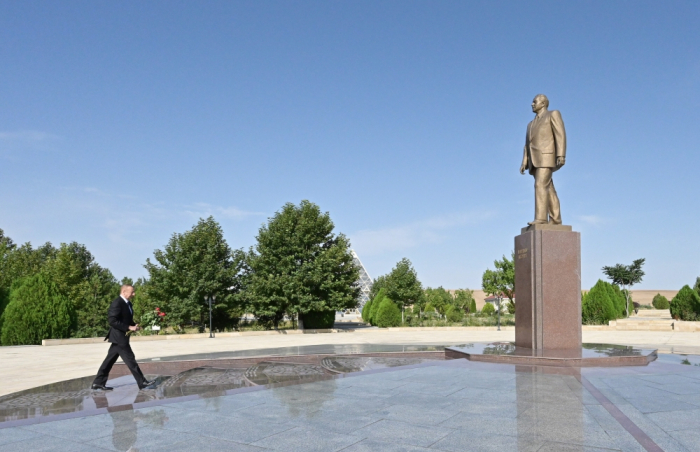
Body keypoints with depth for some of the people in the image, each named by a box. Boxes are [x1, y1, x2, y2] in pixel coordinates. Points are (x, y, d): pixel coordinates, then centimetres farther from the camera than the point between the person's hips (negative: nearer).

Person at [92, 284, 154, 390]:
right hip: (119, 337, -10)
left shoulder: (128, 303, 13)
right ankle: (142, 382, 1)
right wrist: (129, 327, -22)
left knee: (110, 360, 12)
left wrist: (134, 326, 3)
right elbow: (112, 321, -23)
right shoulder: (117, 303, -18)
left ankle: (98, 382, 19)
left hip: (121, 336, 10)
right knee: (130, 359, -4)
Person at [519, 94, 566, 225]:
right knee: (548, 189, 4)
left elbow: (560, 135, -7)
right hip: (535, 160, 8)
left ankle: (540, 218, -26)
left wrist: (561, 155, -19)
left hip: (546, 156, -8)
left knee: (541, 186, -20)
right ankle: (555, 219, 2)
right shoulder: (531, 124, 28)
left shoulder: (553, 114, 5)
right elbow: (527, 145, 21)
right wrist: (524, 163, 8)